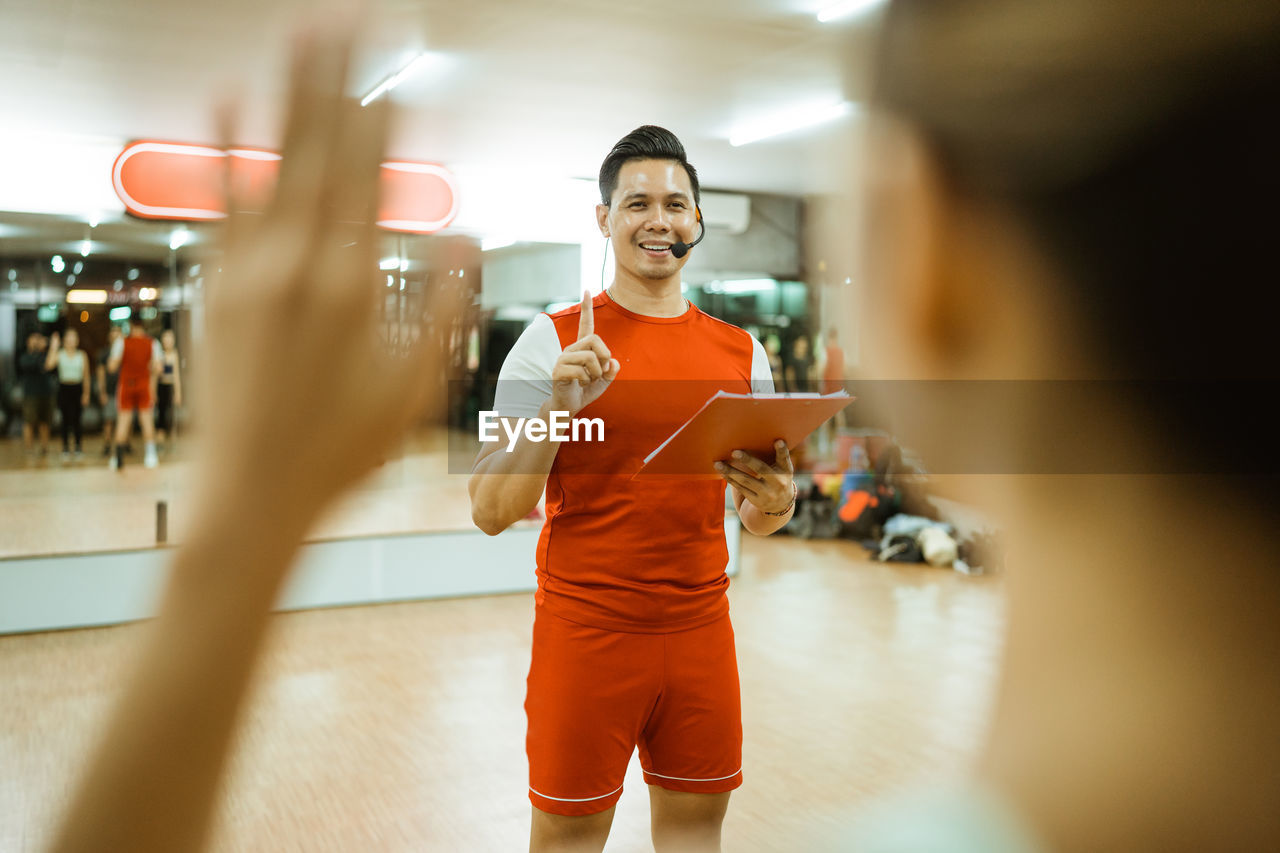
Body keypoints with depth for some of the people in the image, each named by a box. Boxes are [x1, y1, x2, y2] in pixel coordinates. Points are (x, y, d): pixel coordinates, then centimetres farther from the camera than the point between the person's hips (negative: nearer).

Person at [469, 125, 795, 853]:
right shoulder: (553, 342, -6)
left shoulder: (742, 352, 6)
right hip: (587, 629, -3)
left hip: (701, 629, 4)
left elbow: (757, 519, 12)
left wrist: (776, 499, -11)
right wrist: (556, 408, -23)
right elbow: (492, 512, -9)